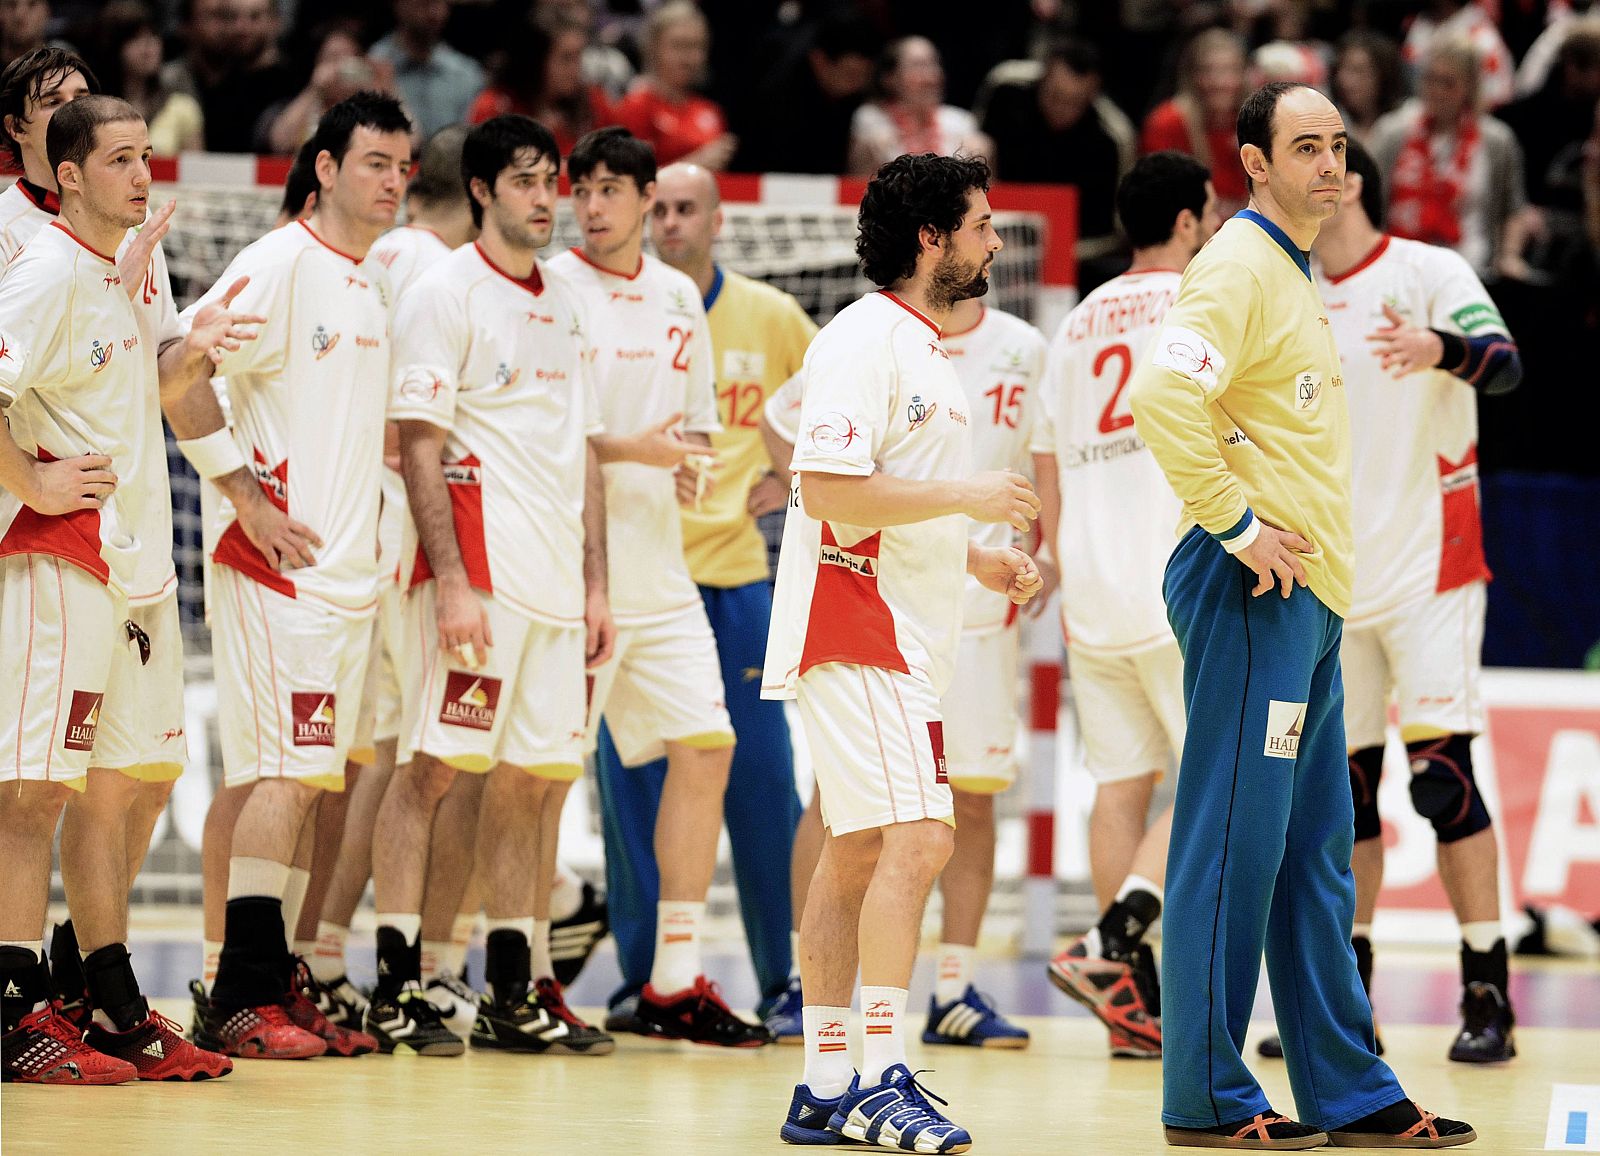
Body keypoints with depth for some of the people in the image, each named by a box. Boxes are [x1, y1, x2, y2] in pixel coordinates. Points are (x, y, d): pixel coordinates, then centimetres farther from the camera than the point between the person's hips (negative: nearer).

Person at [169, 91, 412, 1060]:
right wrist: (248, 497, -17)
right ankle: (241, 1000, -11)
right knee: (287, 775, -12)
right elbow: (180, 369, -17)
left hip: (350, 570, 8)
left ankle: (272, 987, 12)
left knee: (312, 780, 8)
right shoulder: (280, 264, -10)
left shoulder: (378, 287, 16)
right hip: (280, 561, -8)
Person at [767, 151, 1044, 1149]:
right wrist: (965, 496, -17)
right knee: (918, 839, -17)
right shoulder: (864, 340, -12)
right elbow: (828, 488, -21)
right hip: (858, 628, -10)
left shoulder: (929, 352, 20)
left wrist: (982, 562, 14)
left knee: (857, 856, 10)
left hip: (904, 636, 10)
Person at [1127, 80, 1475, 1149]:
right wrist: (1236, 526, -20)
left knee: (1315, 853, 10)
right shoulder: (1240, 268, -11)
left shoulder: (1295, 275, 19)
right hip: (1252, 593, -10)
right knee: (1235, 842, -7)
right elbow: (1164, 397, -26)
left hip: (1307, 599, 10)